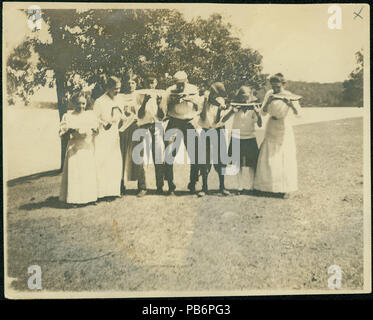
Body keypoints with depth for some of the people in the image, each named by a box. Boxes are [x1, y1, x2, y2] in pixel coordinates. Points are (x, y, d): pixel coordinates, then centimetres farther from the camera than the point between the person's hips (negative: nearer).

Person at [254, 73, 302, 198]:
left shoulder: (290, 96, -10)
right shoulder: (269, 94, -2)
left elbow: (298, 113, -21)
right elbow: (263, 112, -5)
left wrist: (290, 104, -39)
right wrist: (268, 102, -22)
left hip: (284, 128, -3)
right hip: (271, 128, 3)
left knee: (285, 159, -3)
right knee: (268, 158, 3)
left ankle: (285, 189, 6)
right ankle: (268, 186, 15)